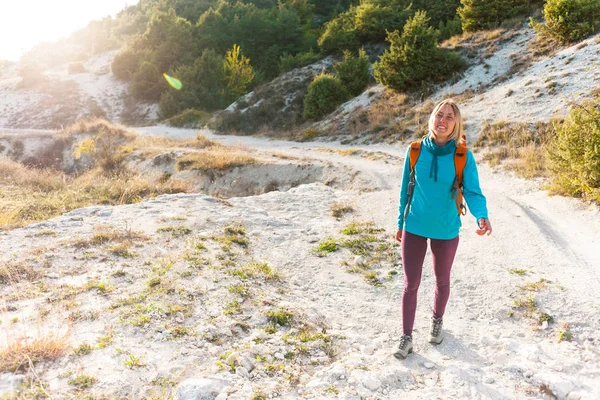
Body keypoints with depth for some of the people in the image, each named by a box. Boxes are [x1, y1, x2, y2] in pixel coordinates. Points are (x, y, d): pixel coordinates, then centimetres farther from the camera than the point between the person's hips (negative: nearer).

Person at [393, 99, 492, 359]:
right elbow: (406, 189, 1)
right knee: (411, 284, 6)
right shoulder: (416, 151, -8)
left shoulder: (462, 156, -14)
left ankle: (437, 321, 47)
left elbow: (472, 191, -16)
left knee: (442, 280, 21)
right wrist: (401, 223, 8)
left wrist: (481, 216, -37)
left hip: (446, 230, 0)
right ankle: (406, 337, 21)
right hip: (414, 228, 1)